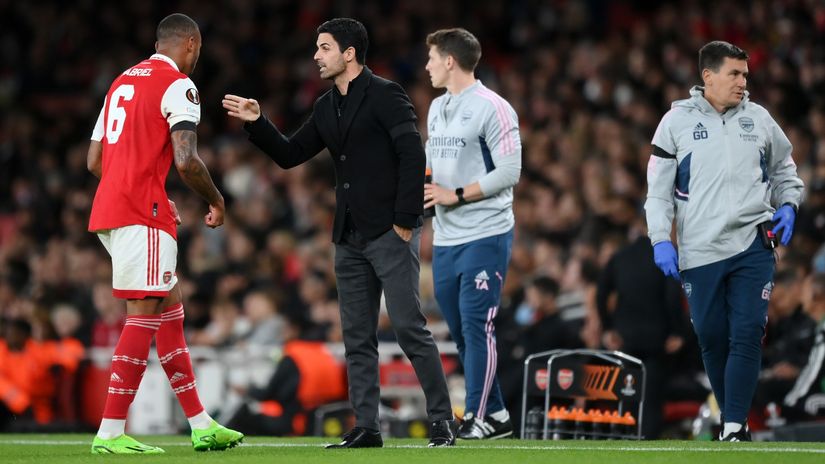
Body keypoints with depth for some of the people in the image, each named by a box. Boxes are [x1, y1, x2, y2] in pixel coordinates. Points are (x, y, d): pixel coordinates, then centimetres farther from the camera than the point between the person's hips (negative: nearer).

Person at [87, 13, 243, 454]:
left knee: (170, 310, 13)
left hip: (107, 209, 9)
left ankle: (201, 426, 16)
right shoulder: (178, 85, -6)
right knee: (144, 314, -8)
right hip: (143, 215, -9)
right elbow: (186, 161, -17)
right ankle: (110, 432, -11)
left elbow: (94, 160, 21)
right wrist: (216, 201, 0)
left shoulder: (122, 82, 20)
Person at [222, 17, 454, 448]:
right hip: (349, 238, 8)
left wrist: (406, 219, -18)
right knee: (357, 336, 7)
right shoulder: (326, 108, 15)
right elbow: (290, 155, 19)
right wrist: (257, 123, 5)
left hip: (390, 233, -8)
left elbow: (412, 155, -15)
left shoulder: (384, 95, -9)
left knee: (409, 327, -9)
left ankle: (441, 421, -4)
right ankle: (365, 427, 11)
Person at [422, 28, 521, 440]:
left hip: (485, 235, -9)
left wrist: (456, 195, -16)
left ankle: (478, 417, -8)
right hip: (445, 237, 9)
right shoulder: (437, 108, 16)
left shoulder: (491, 108, -10)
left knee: (476, 326, -12)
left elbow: (509, 171, -15)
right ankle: (496, 414, 18)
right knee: (460, 330, 9)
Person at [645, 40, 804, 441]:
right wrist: (660, 239, -6)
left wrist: (788, 205, 3)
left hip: (753, 245, 1)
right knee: (711, 338, 5)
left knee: (747, 336, -10)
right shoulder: (677, 122, 2)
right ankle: (731, 416, 21)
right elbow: (659, 187, 3)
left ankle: (734, 429, -10)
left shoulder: (758, 118, 9)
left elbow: (783, 169, 21)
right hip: (699, 251, -1)